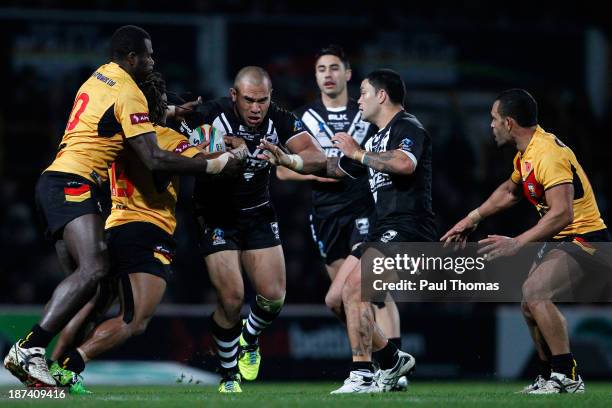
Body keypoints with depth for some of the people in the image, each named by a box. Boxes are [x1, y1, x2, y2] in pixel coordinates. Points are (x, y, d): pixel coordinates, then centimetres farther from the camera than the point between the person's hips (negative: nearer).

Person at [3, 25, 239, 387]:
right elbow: (154, 159, -12)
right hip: (74, 185, -10)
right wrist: (210, 165, -6)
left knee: (81, 275, 8)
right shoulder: (129, 94, -8)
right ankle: (29, 350, -33)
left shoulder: (99, 78, 19)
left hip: (54, 182, 10)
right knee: (94, 269, -24)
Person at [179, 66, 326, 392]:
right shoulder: (209, 116, -19)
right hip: (216, 216, -3)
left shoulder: (279, 121, -11)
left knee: (273, 296, -2)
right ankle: (229, 375, 8)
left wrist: (288, 160, -42)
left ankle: (249, 338, 32)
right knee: (231, 298, -12)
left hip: (258, 215, 3)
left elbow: (318, 158, -21)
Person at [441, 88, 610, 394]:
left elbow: (562, 213, -33)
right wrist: (472, 218, 25)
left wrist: (517, 243, -34)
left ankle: (568, 378, -23)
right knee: (530, 307, 11)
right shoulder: (525, 154, 8)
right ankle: (549, 379, 24)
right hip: (558, 240, 11)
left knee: (535, 291, -27)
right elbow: (509, 191, 29)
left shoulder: (548, 154, -24)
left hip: (584, 237, -11)